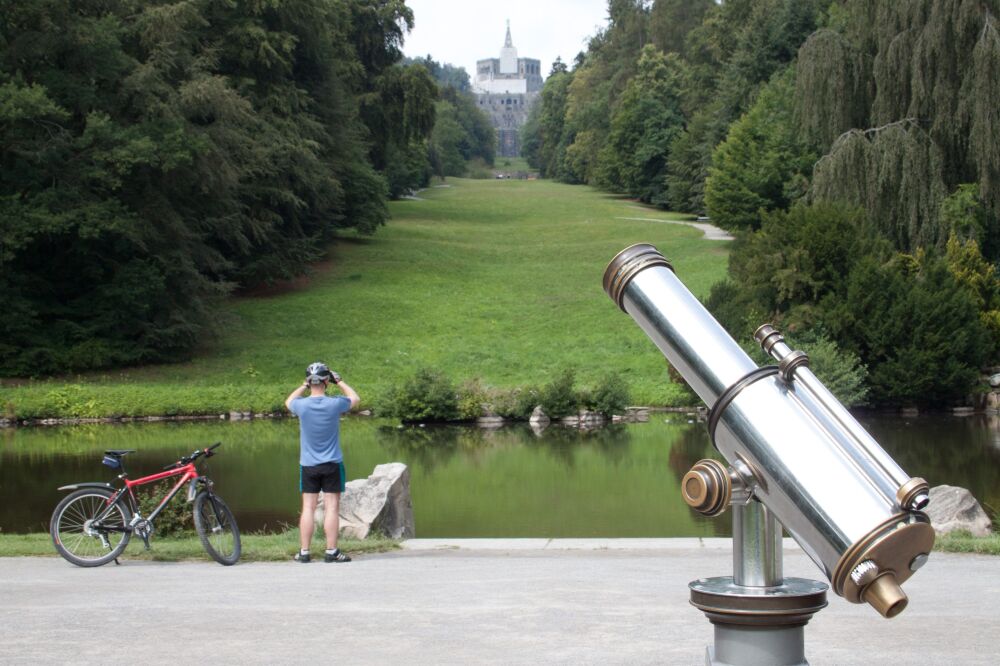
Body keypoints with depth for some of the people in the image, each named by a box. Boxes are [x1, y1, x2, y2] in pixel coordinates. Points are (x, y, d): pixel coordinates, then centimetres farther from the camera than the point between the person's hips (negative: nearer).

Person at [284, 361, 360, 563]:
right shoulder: (334, 404, -12)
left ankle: (304, 552, 8)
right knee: (332, 507, 1)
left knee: (308, 508, 5)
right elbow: (355, 398, 10)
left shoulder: (301, 405, -9)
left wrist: (304, 386, 16)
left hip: (308, 465, 2)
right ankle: (331, 551, 1)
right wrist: (339, 381, 16)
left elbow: (288, 402, 17)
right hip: (332, 464, -2)